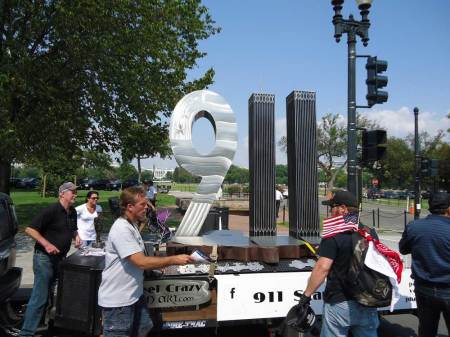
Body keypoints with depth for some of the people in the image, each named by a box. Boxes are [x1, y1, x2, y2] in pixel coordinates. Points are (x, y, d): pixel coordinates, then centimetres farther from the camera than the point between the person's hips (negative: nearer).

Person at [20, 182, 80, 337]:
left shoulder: (73, 212, 7)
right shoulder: (51, 210, -16)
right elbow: (30, 229, -18)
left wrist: (76, 236, 2)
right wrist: (46, 244, -26)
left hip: (59, 258, 8)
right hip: (44, 258, -8)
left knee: (49, 293, 19)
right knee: (39, 297, -4)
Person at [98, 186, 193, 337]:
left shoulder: (132, 226, 8)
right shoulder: (121, 229, -25)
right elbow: (142, 262, -28)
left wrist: (160, 263, 6)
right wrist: (174, 260, -24)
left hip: (134, 294, 10)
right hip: (117, 300, -9)